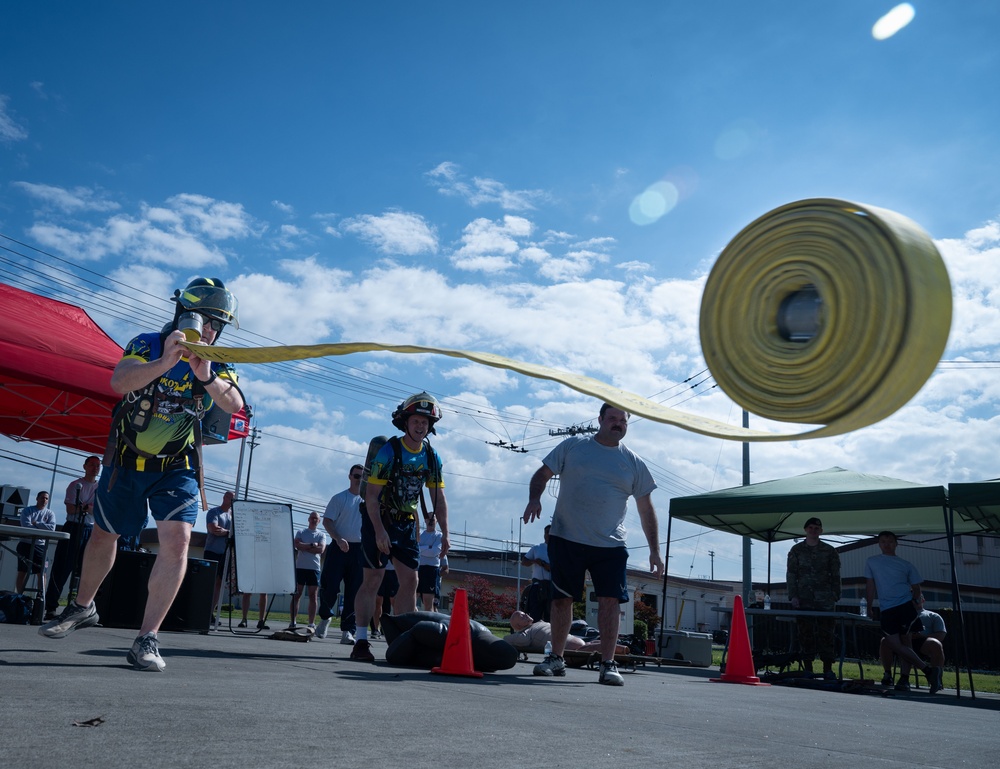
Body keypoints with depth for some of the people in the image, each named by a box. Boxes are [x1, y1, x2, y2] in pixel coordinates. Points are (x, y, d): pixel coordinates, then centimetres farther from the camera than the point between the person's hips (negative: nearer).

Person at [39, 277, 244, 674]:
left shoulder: (218, 365, -8)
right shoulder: (148, 345, -12)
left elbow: (233, 405, -27)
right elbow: (119, 382, -31)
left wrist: (206, 376, -46)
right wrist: (165, 363, -47)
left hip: (176, 468, 0)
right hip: (126, 460, 0)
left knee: (177, 541, -19)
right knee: (104, 536, 16)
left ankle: (147, 639, -10)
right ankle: (82, 607, 44)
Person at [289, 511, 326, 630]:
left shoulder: (321, 535, 9)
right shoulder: (301, 532, 10)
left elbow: (321, 549, -7)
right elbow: (297, 545, -8)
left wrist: (304, 547, -8)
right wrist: (312, 545, -10)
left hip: (314, 568, 0)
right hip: (300, 567, 0)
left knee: (313, 596, -1)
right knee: (296, 595, 0)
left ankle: (312, 624, 0)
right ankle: (292, 622, 3)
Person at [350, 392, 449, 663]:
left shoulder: (432, 457, 1)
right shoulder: (389, 451, -16)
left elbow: (438, 498, 5)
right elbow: (371, 495, -18)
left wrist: (444, 534, -2)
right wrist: (379, 531, -25)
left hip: (407, 524, 5)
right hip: (378, 521, -5)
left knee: (410, 582, 2)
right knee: (373, 580, -7)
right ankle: (361, 642, -1)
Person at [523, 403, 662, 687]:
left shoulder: (634, 463, 8)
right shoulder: (572, 446, 4)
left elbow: (646, 509, 11)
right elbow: (542, 474, 7)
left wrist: (655, 551, 7)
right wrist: (534, 499, -13)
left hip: (610, 546, 1)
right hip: (566, 539, 0)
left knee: (610, 601, -6)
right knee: (562, 599, 7)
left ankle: (608, 665, 4)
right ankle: (556, 658, 20)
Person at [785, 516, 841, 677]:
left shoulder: (829, 551, 11)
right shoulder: (796, 550, 11)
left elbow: (835, 576, 10)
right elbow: (791, 574, 6)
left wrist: (835, 596, 1)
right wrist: (793, 596, -3)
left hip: (825, 599, 0)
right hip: (804, 600, 0)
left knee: (826, 634, -4)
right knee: (805, 635, 0)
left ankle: (828, 669, 2)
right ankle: (808, 669, 6)